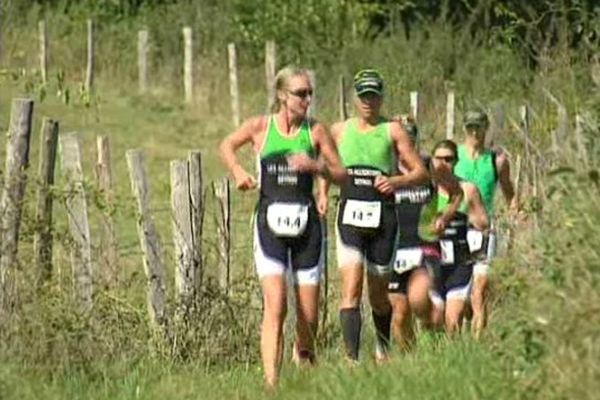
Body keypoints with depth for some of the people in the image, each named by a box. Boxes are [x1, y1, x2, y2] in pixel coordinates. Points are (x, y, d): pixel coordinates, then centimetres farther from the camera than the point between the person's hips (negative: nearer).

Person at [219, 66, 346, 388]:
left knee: (309, 316, 4)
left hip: (306, 225, 2)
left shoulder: (315, 131, 4)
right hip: (270, 222, -2)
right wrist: (237, 171, 2)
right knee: (275, 307, -17)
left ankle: (305, 355, 36)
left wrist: (315, 166, -12)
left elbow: (342, 175, 6)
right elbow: (227, 146, 20)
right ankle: (271, 380, -20)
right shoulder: (260, 127, 2)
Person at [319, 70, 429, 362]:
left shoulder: (392, 130, 4)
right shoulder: (339, 131, 10)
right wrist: (321, 196, 7)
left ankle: (383, 349, 34)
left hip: (383, 219, 0)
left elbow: (421, 172, 4)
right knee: (351, 288, -15)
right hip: (350, 217, 0)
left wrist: (396, 181, -14)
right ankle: (351, 357, -21)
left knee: (378, 292, 10)